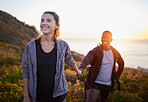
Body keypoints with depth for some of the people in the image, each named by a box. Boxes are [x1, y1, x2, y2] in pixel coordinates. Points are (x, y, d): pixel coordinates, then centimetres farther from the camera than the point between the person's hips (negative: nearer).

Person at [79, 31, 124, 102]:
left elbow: (121, 64, 22)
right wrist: (81, 69, -50)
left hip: (108, 85, 4)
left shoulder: (115, 52, 4)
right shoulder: (96, 51, -10)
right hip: (95, 83, -4)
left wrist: (117, 76, 14)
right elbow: (87, 59, -30)